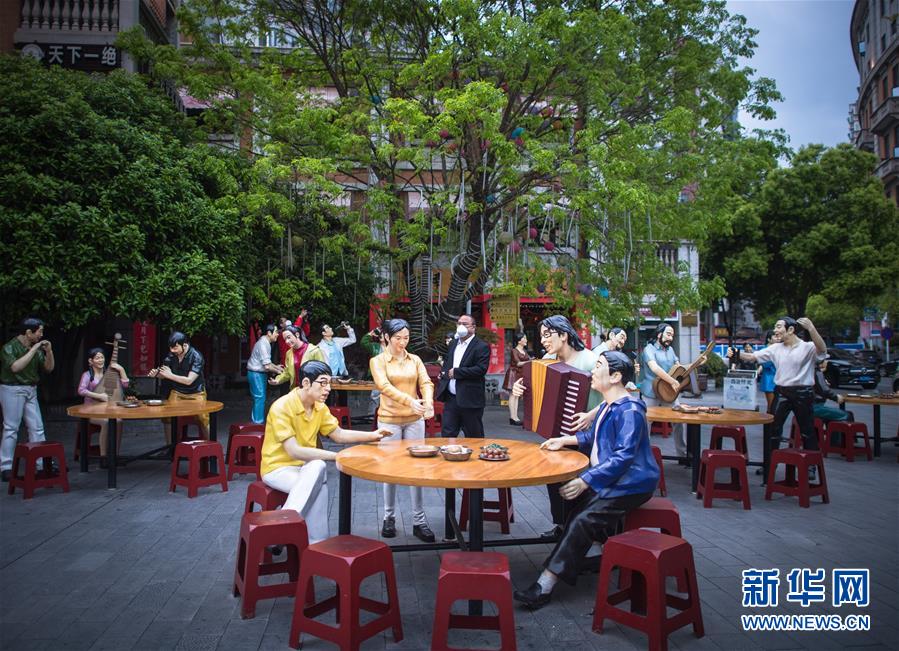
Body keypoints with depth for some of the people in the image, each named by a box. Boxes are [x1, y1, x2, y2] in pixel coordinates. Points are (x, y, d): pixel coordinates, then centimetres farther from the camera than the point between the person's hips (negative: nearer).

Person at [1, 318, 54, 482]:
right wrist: (33, 350, -24)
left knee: (37, 428, 7)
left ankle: (43, 464, 12)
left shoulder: (36, 347, 6)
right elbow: (15, 367, -27)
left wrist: (49, 351, -6)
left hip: (31, 390, 6)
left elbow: (49, 368, 9)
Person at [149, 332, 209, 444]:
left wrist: (170, 375, -30)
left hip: (195, 393, -4)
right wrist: (156, 373, -24)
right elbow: (165, 374, -2)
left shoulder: (196, 357, -23)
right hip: (177, 392, 4)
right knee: (167, 416, -7)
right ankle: (169, 446, 8)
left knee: (203, 418, -13)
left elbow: (189, 380, -26)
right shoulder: (171, 355, -8)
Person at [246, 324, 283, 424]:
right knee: (260, 398, -6)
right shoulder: (263, 344, -22)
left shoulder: (266, 342, 9)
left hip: (261, 374, 10)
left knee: (261, 398, 14)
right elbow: (267, 366, -23)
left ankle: (256, 420, 23)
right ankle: (258, 423, -1)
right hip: (256, 374, -10)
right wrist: (278, 371, -10)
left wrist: (276, 366, 9)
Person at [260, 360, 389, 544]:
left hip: (305, 467, 6)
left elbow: (339, 435, 11)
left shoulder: (320, 407, 2)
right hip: (277, 467, -5)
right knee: (317, 471, -30)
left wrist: (372, 435, -2)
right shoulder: (282, 407, -21)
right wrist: (336, 456, -29)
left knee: (317, 468, -28)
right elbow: (293, 451, -27)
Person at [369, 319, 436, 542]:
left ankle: (419, 520, 11)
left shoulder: (415, 360, 8)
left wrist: (428, 402, -26)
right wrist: (410, 401, -32)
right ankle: (389, 517, 21)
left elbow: (426, 382, -4)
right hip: (389, 420, -2)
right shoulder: (378, 361, -2)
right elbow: (385, 386, -18)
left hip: (415, 419, 3)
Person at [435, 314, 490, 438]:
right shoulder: (453, 344, 15)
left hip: (470, 400, -6)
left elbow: (481, 369, -19)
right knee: (447, 435, 8)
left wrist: (456, 372, -17)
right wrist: (444, 373, 4)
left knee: (474, 438, 7)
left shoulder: (482, 346, -8)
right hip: (451, 398, 6)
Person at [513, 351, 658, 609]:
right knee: (575, 504, -8)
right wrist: (565, 440, 12)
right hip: (608, 478, 10)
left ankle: (545, 585, -23)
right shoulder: (608, 406, 13)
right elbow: (593, 437, 28)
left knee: (583, 520, -21)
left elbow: (623, 457, -26)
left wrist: (585, 481, -31)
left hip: (629, 483, -10)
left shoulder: (630, 411, -20)